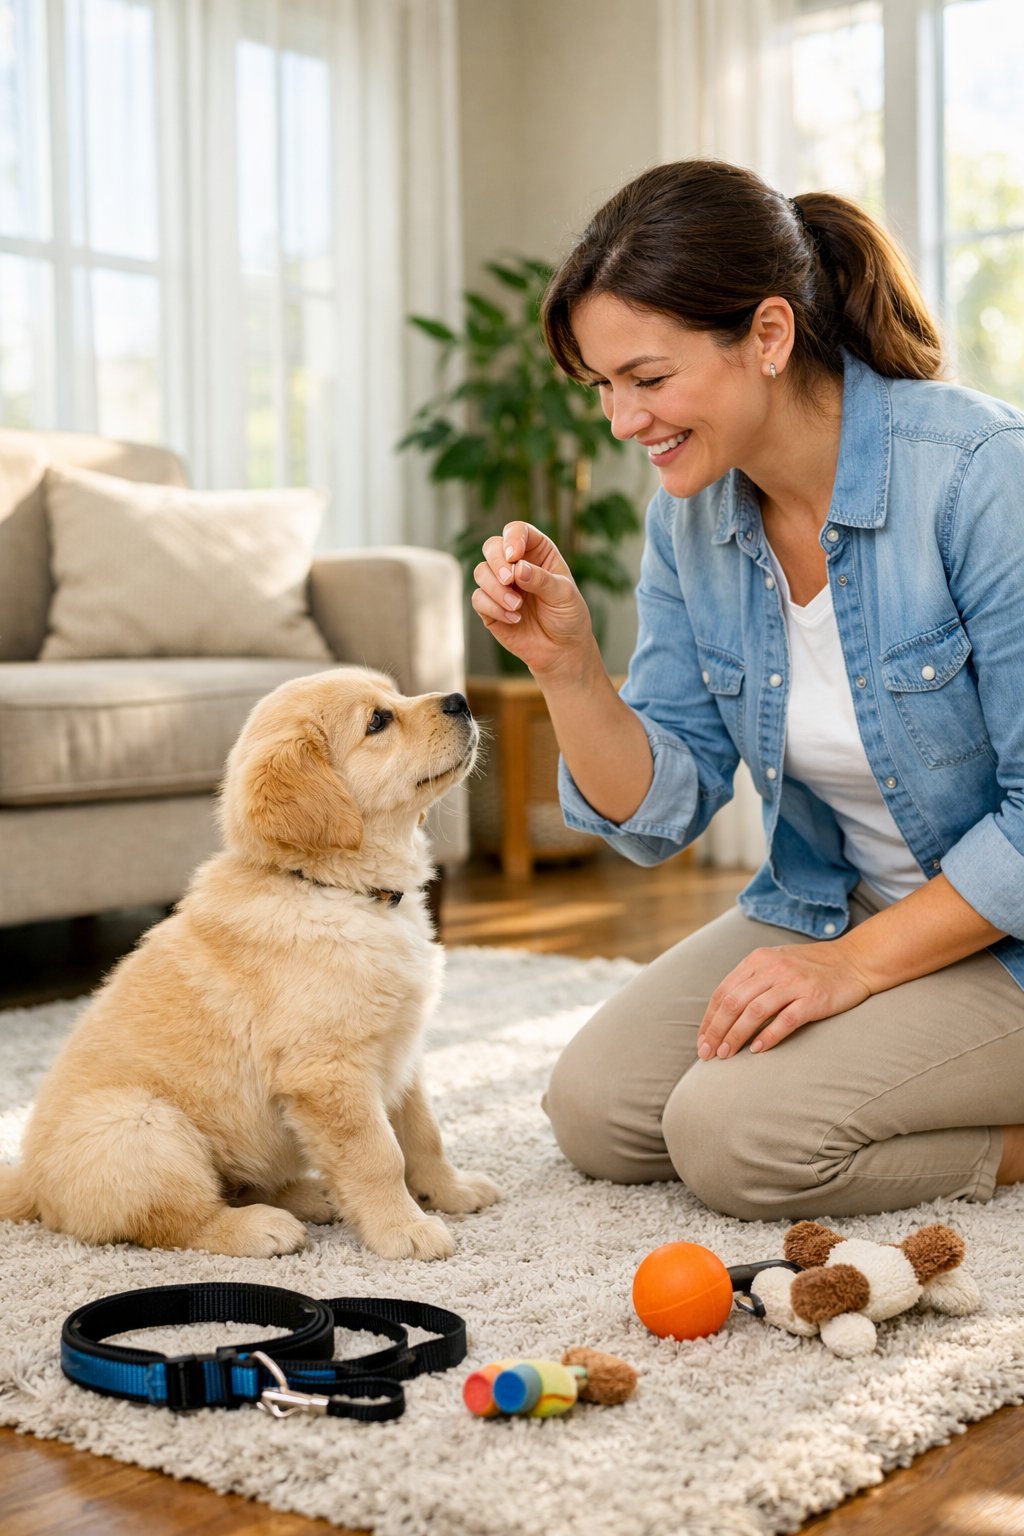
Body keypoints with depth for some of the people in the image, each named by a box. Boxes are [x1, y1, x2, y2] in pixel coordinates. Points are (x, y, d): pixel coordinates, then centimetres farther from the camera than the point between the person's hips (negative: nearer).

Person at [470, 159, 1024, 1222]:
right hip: (825, 904, 7)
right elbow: (660, 816, -3)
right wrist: (567, 665, -19)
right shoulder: (690, 512, -5)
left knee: (736, 1137, -22)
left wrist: (856, 964, -21)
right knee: (596, 1112, -2)